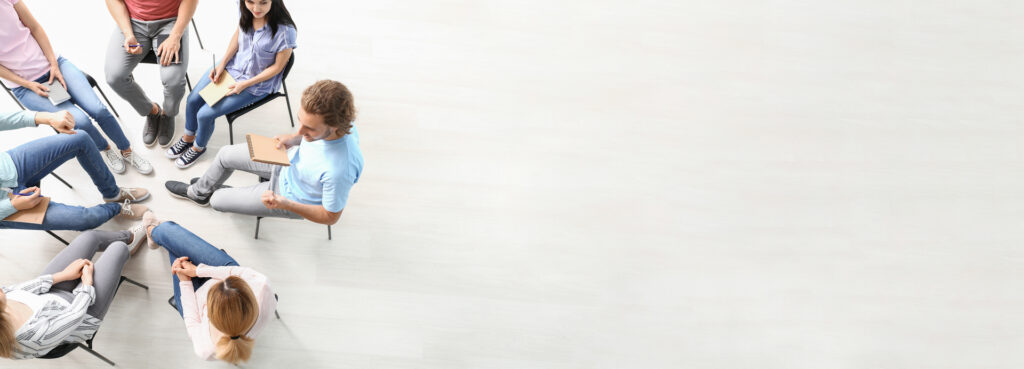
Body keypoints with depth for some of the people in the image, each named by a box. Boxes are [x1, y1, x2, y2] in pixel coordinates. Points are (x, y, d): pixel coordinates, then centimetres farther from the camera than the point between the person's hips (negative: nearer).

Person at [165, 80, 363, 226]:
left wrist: (285, 204, -35)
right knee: (226, 154, 19)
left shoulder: (339, 171, -47)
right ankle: (199, 191, 51)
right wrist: (293, 138, -14)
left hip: (292, 197, -6)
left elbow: (331, 216, -29)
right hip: (290, 160, 6)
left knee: (218, 200, 11)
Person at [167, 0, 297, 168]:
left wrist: (245, 84, -17)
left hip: (258, 83, -5)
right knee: (193, 100, 4)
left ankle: (199, 147, 26)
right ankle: (188, 137, 36)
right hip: (233, 65, 5)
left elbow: (277, 66, -18)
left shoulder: (285, 30, -34)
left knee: (205, 114, -8)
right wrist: (223, 63, -4)